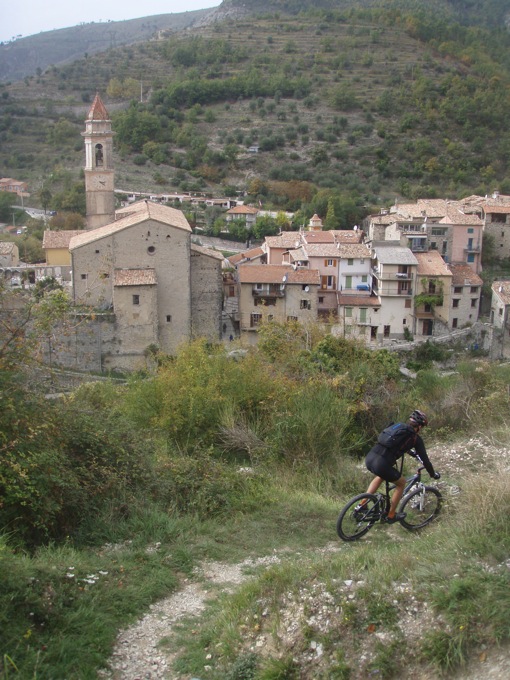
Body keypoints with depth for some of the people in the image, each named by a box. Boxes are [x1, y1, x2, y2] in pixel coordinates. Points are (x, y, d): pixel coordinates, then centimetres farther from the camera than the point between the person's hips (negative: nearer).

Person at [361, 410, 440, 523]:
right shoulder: (416, 438, 6)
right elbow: (425, 459, 11)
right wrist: (433, 474, 29)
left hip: (369, 457, 7)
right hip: (381, 464, -6)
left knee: (381, 476, 38)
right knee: (401, 483, 21)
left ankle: (362, 505, 32)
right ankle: (391, 516, 28)